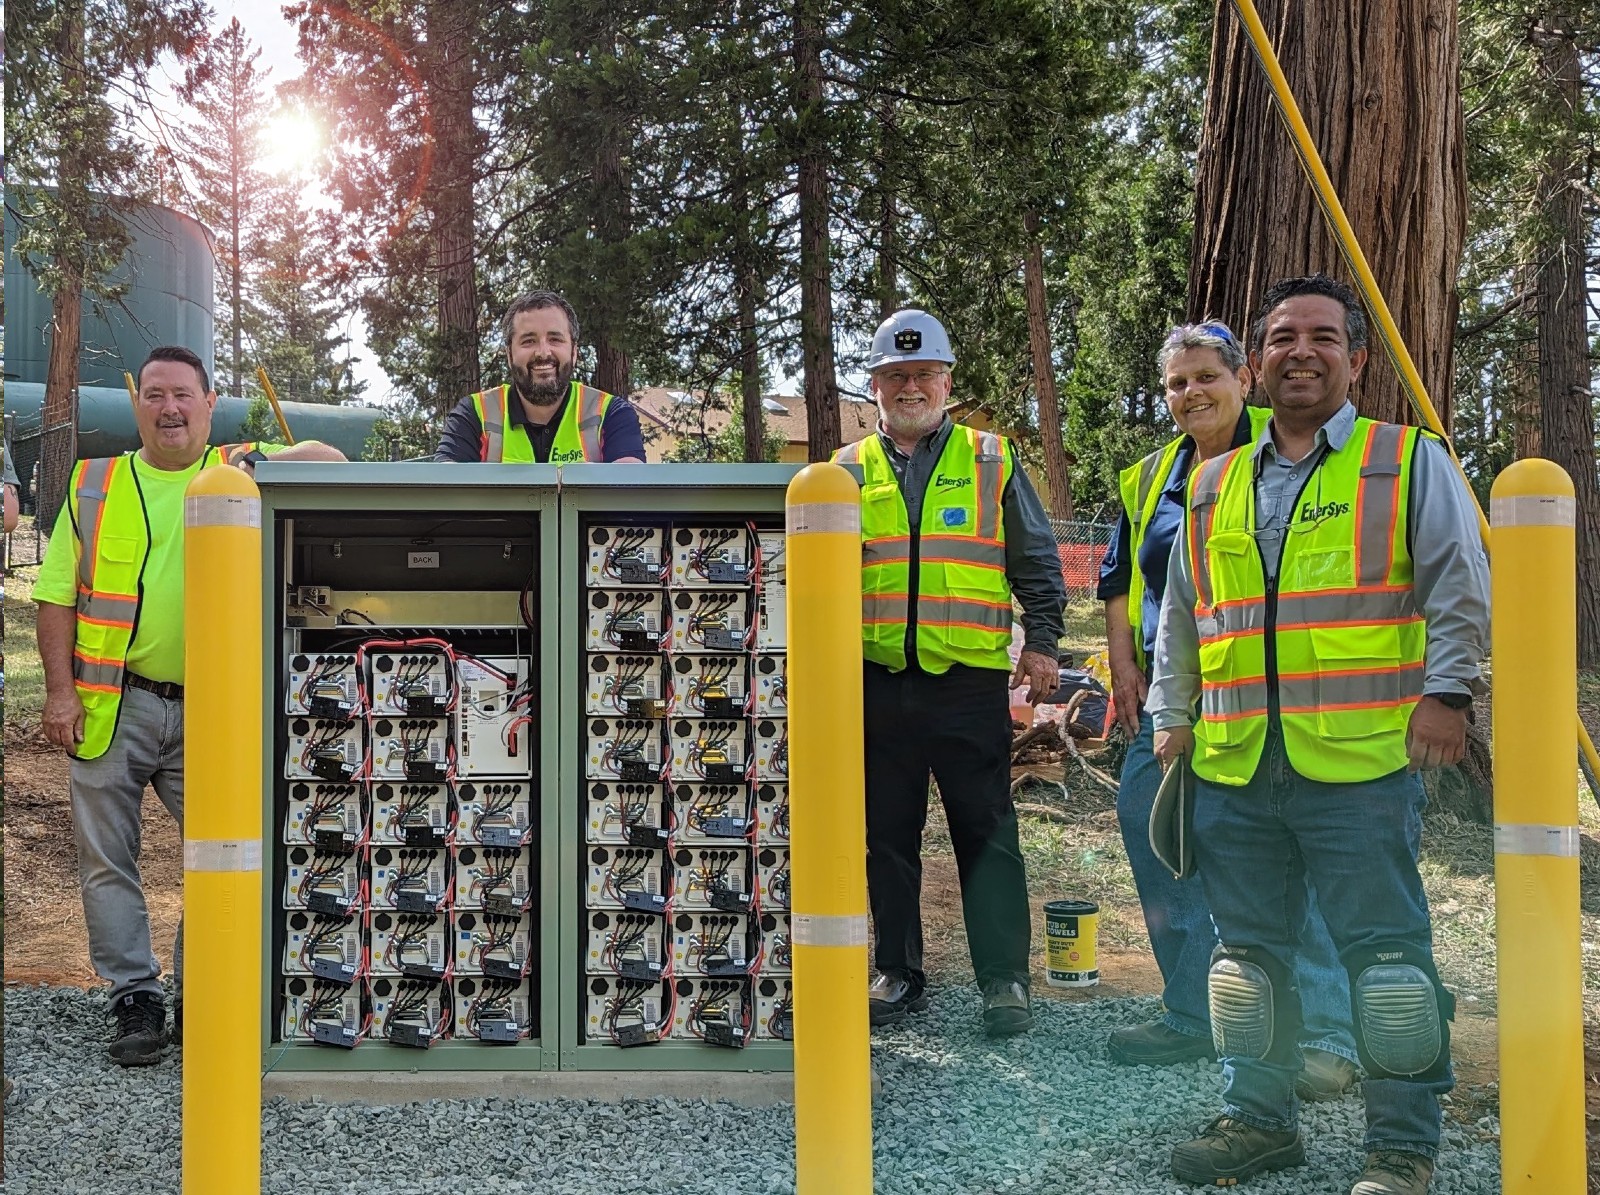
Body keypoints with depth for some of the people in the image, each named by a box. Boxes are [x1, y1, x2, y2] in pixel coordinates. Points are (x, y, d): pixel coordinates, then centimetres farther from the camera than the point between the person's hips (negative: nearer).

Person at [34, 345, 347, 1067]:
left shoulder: (242, 472, 7)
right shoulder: (94, 485, 9)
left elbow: (332, 465, -2)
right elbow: (58, 595, 7)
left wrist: (259, 462, -20)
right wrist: (60, 690, -3)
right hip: (112, 706, 1)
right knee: (106, 861, 4)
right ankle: (136, 1000, 16)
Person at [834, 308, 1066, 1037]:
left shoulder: (991, 461, 8)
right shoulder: (848, 472, 11)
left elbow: (1035, 562, 9)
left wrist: (1041, 641, 0)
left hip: (970, 680, -2)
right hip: (877, 681, 2)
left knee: (987, 833, 1)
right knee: (887, 835, 8)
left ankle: (1004, 979, 9)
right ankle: (898, 975, 19)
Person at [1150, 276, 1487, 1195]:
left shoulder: (1410, 465, 5)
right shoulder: (1213, 487, 17)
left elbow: (1461, 587, 0)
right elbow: (1180, 615, 22)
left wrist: (1445, 690, -9)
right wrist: (1173, 714, 16)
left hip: (1362, 763, -4)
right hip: (1233, 767, 5)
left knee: (1387, 951, -2)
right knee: (1249, 948, 11)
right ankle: (1260, 1118, 25)